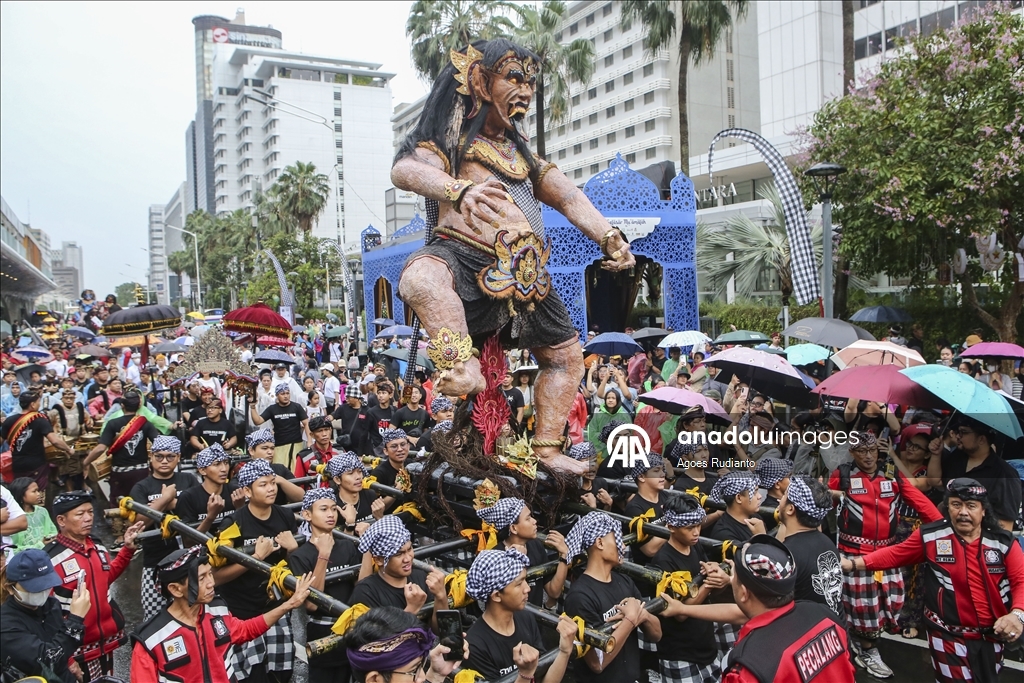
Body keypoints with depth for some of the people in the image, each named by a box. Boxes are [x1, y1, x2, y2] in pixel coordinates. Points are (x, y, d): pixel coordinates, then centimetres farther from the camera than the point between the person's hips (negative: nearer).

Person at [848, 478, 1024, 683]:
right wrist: (853, 563, -12)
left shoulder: (1004, 542, -6)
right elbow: (895, 554, -3)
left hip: (993, 635, 3)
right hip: (949, 636, -3)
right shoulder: (930, 535, -9)